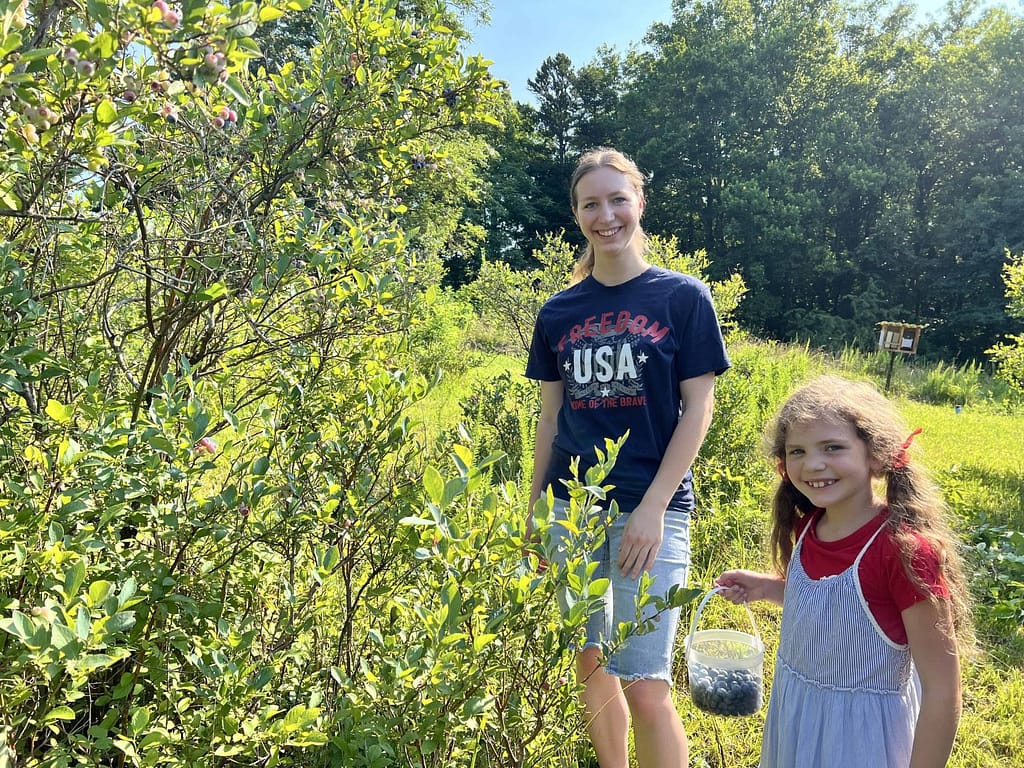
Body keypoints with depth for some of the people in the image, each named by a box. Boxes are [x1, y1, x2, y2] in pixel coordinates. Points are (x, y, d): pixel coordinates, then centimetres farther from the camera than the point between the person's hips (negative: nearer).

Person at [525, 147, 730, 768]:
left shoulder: (684, 297, -2)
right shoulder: (558, 313, 7)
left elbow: (698, 409, -5)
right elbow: (550, 418, 11)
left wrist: (652, 508, -12)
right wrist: (534, 507, 9)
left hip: (651, 508, -3)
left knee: (645, 686, -6)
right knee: (591, 664, 13)